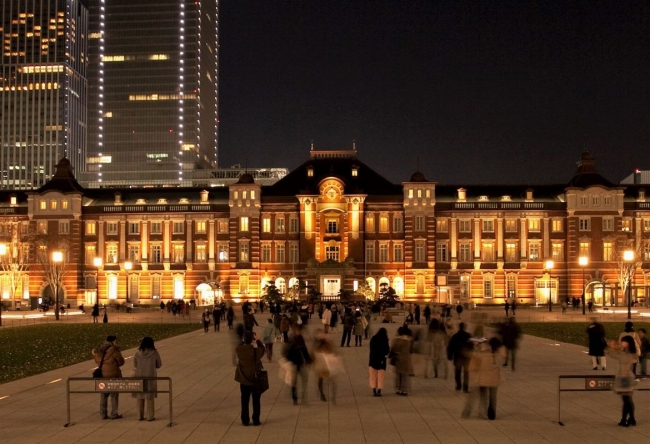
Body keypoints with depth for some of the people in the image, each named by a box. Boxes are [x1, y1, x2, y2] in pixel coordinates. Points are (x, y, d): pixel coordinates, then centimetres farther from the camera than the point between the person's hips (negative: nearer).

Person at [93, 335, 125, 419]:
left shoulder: (100, 350, 4)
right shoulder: (114, 350, -14)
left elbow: (97, 361, 13)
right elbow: (121, 362, -8)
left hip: (102, 374, 5)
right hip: (113, 375, -5)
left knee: (103, 395, 12)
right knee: (114, 395, 5)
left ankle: (103, 414, 14)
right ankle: (114, 414, 7)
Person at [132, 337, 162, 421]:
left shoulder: (138, 354, -5)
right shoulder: (154, 353, -10)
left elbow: (135, 365, 5)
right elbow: (159, 364, 1)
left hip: (139, 377, 2)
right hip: (150, 377, -2)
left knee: (140, 397, 12)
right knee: (150, 397, 7)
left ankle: (140, 416, 16)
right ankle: (150, 416, 9)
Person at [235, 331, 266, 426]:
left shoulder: (239, 350, -14)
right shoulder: (256, 350, -20)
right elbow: (262, 349, 2)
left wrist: (245, 341, 5)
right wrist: (257, 340, 6)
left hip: (244, 380, 2)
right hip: (256, 379, -2)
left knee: (245, 401, 13)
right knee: (256, 401, 12)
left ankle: (245, 420, 17)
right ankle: (256, 420, 16)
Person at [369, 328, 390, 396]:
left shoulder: (373, 339, 2)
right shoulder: (384, 340, -10)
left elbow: (371, 349, 6)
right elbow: (387, 351, -10)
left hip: (373, 359, 3)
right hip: (381, 360, -3)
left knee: (373, 376, 10)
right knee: (380, 377, 5)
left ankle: (374, 391, 7)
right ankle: (379, 391, 4)